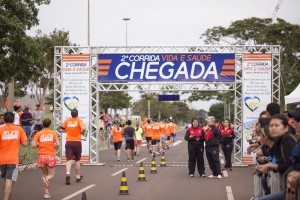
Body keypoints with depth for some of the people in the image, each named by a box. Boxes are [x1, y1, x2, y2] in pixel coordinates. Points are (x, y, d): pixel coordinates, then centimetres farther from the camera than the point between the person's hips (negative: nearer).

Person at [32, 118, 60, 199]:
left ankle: (46, 193, 7)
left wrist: (39, 145, 12)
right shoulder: (53, 133, 1)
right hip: (50, 156, -1)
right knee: (51, 174, 10)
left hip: (41, 156, 1)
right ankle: (46, 178, -26)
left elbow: (33, 145, -9)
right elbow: (58, 144, -6)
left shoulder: (38, 134, 0)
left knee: (45, 174, 16)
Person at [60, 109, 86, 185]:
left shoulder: (67, 121, 5)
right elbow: (83, 128, -21)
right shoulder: (79, 121, -4)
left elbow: (61, 129, 11)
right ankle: (78, 177, 24)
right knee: (77, 160, 13)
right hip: (77, 142, -1)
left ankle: (68, 173, -30)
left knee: (69, 160, -5)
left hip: (68, 142, 1)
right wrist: (82, 133, 0)